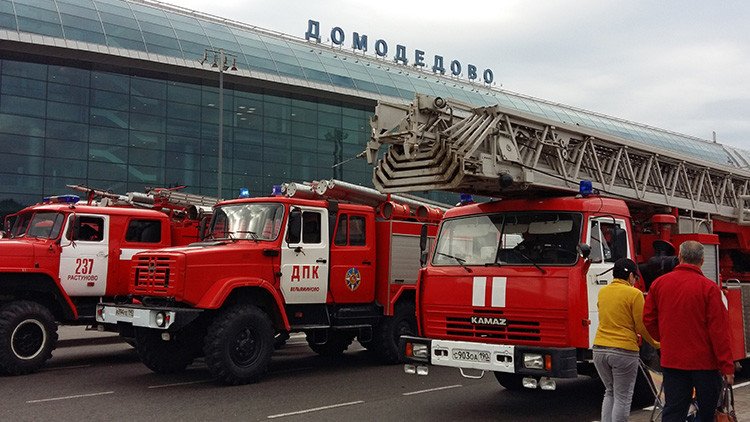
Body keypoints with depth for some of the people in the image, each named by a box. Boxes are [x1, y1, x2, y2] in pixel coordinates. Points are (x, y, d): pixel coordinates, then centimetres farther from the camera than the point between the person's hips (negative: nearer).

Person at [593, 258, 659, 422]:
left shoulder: (602, 292, 9)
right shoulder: (634, 294, -9)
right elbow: (642, 326, -6)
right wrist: (656, 343, 9)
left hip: (599, 349, 6)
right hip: (624, 351, -6)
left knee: (610, 392, 21)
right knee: (622, 398, 5)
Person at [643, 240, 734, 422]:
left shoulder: (659, 284, 0)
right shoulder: (709, 288, -12)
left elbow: (648, 319, 7)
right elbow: (719, 330, -13)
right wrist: (727, 366, -8)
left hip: (671, 360, 3)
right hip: (704, 361, -3)